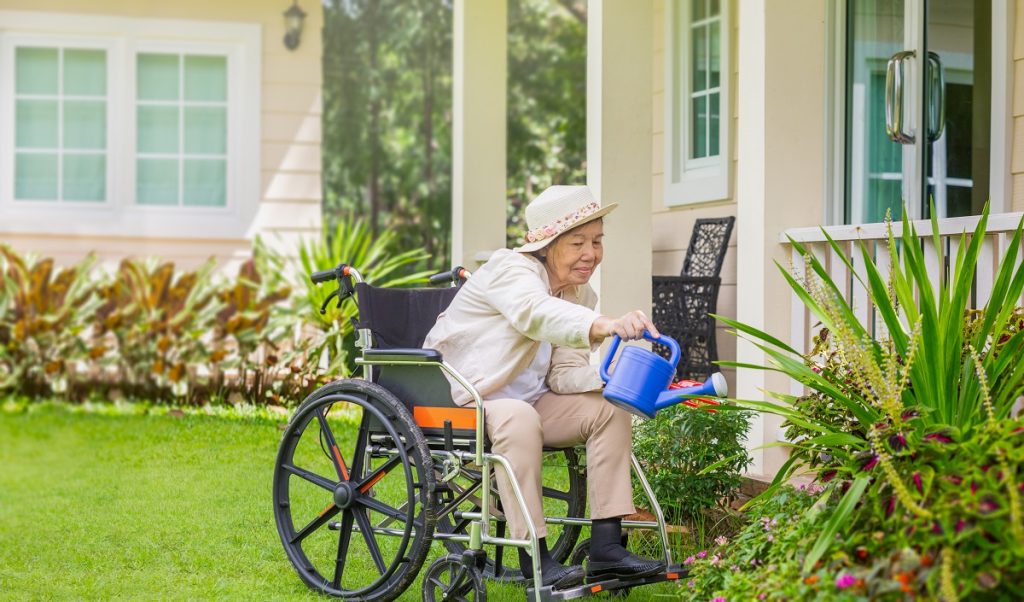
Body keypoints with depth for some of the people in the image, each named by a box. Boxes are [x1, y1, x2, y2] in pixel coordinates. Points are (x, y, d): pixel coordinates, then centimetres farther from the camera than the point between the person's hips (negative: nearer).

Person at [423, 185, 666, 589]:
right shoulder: (510, 269, -19)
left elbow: (564, 373, 1)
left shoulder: (581, 294, 7)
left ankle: (605, 548, -11)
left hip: (524, 403, 8)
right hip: (457, 402, -8)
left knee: (610, 409, -8)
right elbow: (536, 313, -43)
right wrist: (605, 326, -61)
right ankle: (534, 558, -32)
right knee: (519, 417, -37)